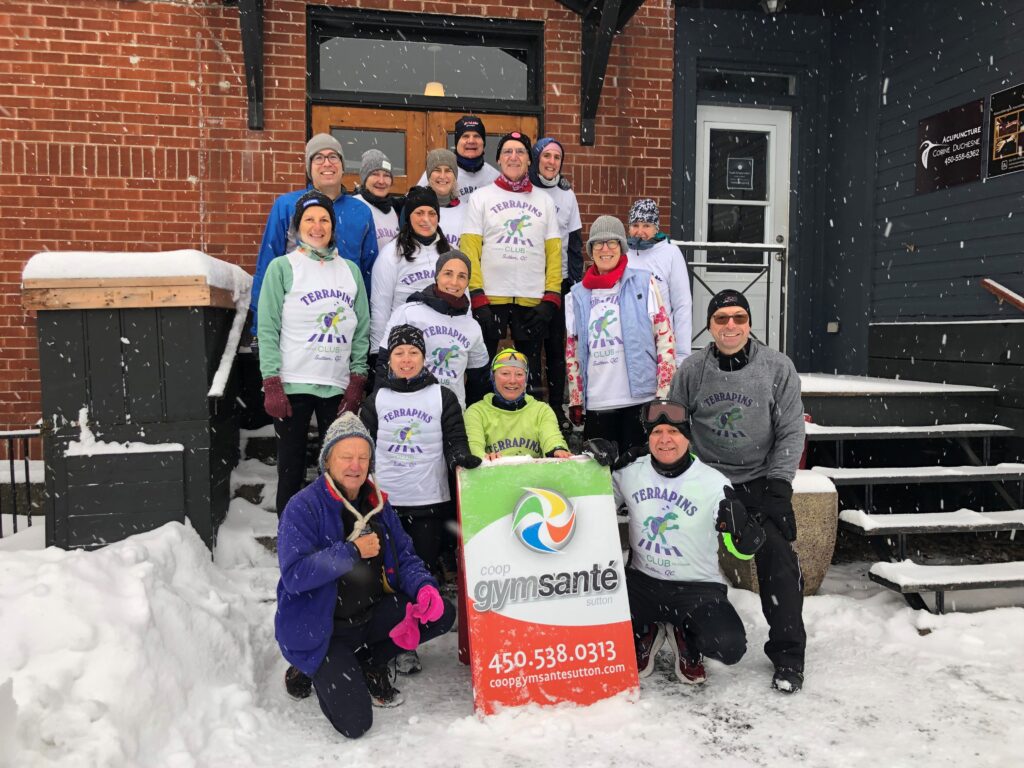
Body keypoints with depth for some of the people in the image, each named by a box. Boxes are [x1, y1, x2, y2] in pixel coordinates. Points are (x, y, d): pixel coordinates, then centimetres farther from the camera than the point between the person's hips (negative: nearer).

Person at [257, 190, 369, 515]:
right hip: (292, 385, -3)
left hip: (339, 387, 3)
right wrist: (271, 384, -10)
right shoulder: (282, 267, 3)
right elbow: (268, 329, -3)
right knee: (291, 468, 3)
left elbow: (362, 329, 11)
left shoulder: (350, 270, 13)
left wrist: (358, 380, 3)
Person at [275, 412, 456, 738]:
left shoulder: (377, 503, 4)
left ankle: (370, 664, 10)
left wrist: (423, 587, -17)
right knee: (355, 723, -16)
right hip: (321, 628, -6)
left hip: (372, 614, 6)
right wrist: (351, 551, -29)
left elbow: (404, 555, 4)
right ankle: (314, 671, 15)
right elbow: (294, 574, -25)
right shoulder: (303, 508, -16)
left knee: (441, 613, -11)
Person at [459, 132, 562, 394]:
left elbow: (554, 252, 7)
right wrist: (477, 298, -12)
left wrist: (551, 298, -4)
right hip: (490, 298, -2)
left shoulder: (544, 201, 12)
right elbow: (469, 249, -2)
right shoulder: (481, 197, 6)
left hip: (534, 301, 2)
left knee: (530, 369, 9)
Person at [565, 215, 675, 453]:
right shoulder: (577, 294, 11)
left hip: (641, 398, -3)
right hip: (596, 403, 3)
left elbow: (665, 338, -2)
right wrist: (575, 400, 10)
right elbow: (572, 351, 13)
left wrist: (665, 392, -7)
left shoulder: (644, 283, 2)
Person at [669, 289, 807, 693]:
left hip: (760, 481, -1)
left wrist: (778, 484, -10)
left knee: (778, 560, -10)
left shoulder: (778, 367, -6)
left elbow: (791, 431, -4)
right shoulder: (691, 370, -3)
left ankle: (787, 654, 6)